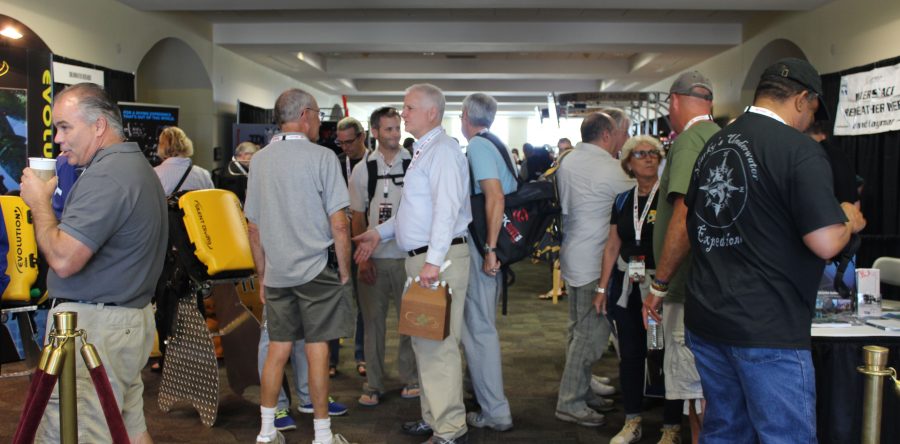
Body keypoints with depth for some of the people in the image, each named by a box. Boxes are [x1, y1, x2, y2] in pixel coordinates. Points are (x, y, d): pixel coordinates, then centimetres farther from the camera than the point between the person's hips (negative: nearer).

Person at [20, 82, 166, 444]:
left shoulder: (105, 177, -20)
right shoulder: (139, 166, 13)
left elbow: (64, 259, -23)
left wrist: (39, 203, -10)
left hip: (94, 326, -10)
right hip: (133, 317, 11)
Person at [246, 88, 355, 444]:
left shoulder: (259, 160, 7)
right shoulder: (322, 157, -10)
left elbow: (254, 229, 10)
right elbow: (338, 225, -12)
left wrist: (262, 275, 18)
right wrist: (344, 272, -1)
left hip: (277, 272, 5)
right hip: (317, 268, -5)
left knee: (278, 348, 12)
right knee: (317, 349, 3)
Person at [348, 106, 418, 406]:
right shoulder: (362, 170, 5)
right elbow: (357, 217, 7)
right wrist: (362, 258, -1)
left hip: (407, 256, -1)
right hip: (373, 257, 1)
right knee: (373, 320, 7)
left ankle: (410, 379, 22)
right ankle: (373, 384, 17)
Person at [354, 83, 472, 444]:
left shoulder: (442, 151, -13)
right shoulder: (423, 152, 19)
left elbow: (446, 209, -23)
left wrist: (434, 261, -29)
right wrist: (380, 233, 19)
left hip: (441, 259, -11)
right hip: (420, 258, 11)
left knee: (439, 344, -7)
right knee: (424, 342, 17)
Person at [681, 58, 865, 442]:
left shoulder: (713, 145, 11)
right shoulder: (800, 151, -13)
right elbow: (825, 244, -18)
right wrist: (848, 221, 1)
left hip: (704, 319, 8)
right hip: (767, 329, -8)